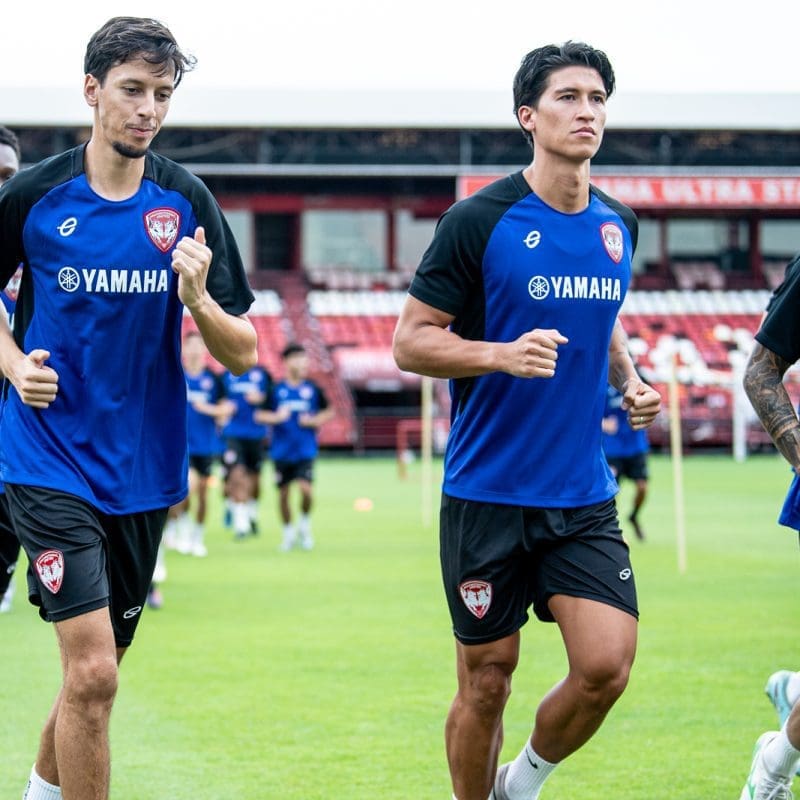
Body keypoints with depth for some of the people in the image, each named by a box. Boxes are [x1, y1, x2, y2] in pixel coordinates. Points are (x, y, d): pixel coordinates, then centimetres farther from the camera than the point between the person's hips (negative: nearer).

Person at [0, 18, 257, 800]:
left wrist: (198, 299, -20)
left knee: (94, 671, 16)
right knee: (92, 672, -16)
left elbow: (241, 354, 0)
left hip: (143, 470, 4)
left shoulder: (187, 202, -1)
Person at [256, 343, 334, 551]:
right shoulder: (276, 390, 0)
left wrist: (315, 420, -6)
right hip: (282, 451, 1)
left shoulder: (313, 389, 2)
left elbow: (329, 411, 11)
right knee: (283, 493, 6)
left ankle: (305, 523, 8)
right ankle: (288, 532, 25)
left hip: (305, 450, -1)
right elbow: (259, 415, 2)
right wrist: (276, 417, -15)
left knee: (305, 487, -18)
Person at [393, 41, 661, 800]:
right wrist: (502, 354, -23)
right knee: (487, 681, 3)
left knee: (606, 665, -8)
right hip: (487, 494, -4)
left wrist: (630, 382, 7)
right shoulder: (479, 221, -9)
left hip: (583, 495, 4)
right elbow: (410, 340, -7)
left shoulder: (617, 226, 8)